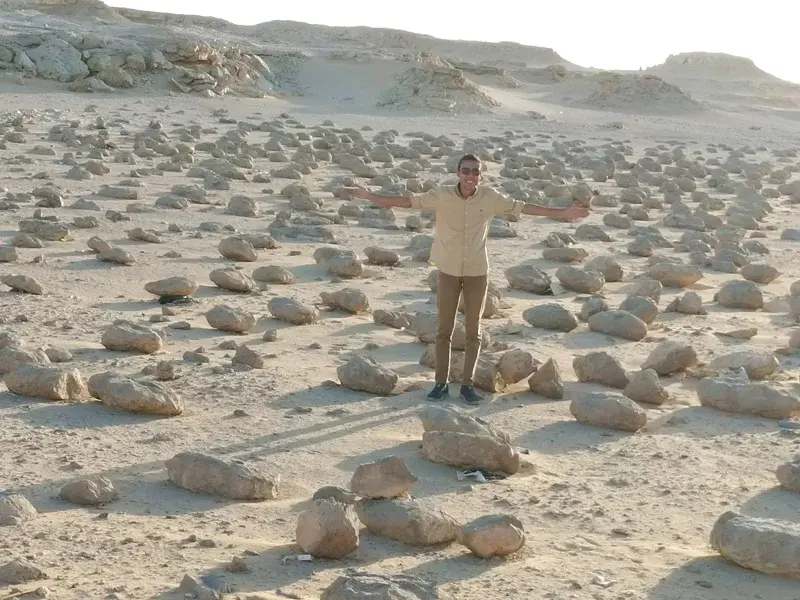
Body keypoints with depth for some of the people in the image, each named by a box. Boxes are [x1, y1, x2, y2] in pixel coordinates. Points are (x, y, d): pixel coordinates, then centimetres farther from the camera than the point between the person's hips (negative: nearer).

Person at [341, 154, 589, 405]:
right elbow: (410, 201, -12)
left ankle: (467, 384, 17)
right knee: (444, 330, 6)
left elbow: (520, 207, 2)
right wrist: (369, 196, -20)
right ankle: (441, 383, 15)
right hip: (448, 271, -1)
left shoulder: (490, 197, -6)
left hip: (477, 272, 1)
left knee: (473, 331, 7)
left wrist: (561, 213, 4)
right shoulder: (443, 195, -10)